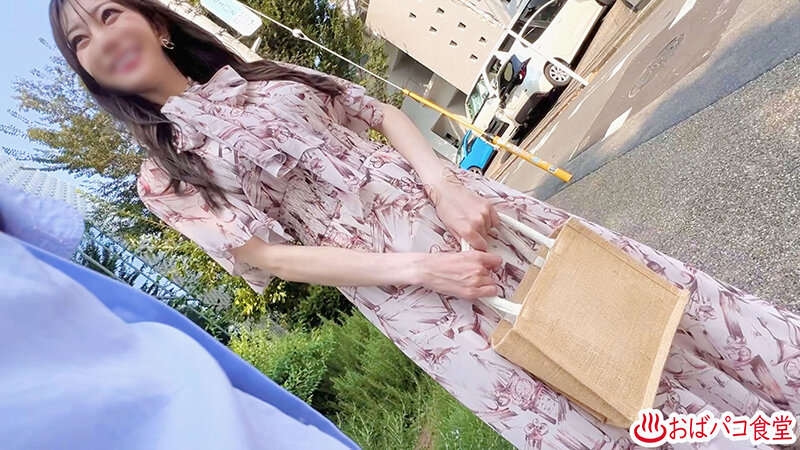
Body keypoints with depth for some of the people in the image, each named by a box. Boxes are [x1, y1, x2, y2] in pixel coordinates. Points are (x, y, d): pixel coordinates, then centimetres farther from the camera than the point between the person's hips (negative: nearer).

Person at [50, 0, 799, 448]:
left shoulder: (263, 75, 17)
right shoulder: (164, 177, 8)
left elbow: (381, 114, 11)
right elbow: (269, 253, -5)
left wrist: (442, 181, -8)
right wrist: (417, 269, -14)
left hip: (440, 202, 4)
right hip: (396, 279, -3)